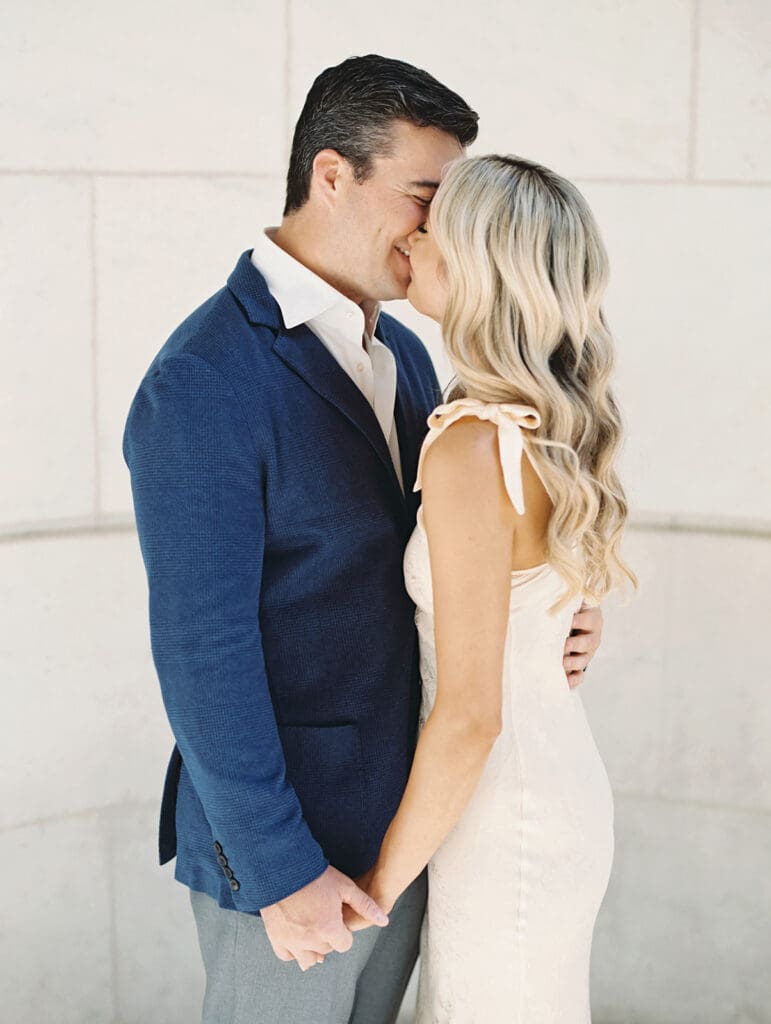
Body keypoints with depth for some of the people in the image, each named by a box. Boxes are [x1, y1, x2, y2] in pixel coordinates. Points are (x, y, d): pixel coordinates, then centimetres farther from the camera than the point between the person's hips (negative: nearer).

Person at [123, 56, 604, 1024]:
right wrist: (282, 872, -18)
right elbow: (202, 654, -21)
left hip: (399, 819, 8)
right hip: (283, 839, -8)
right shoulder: (204, 382, -21)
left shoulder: (403, 355, 6)